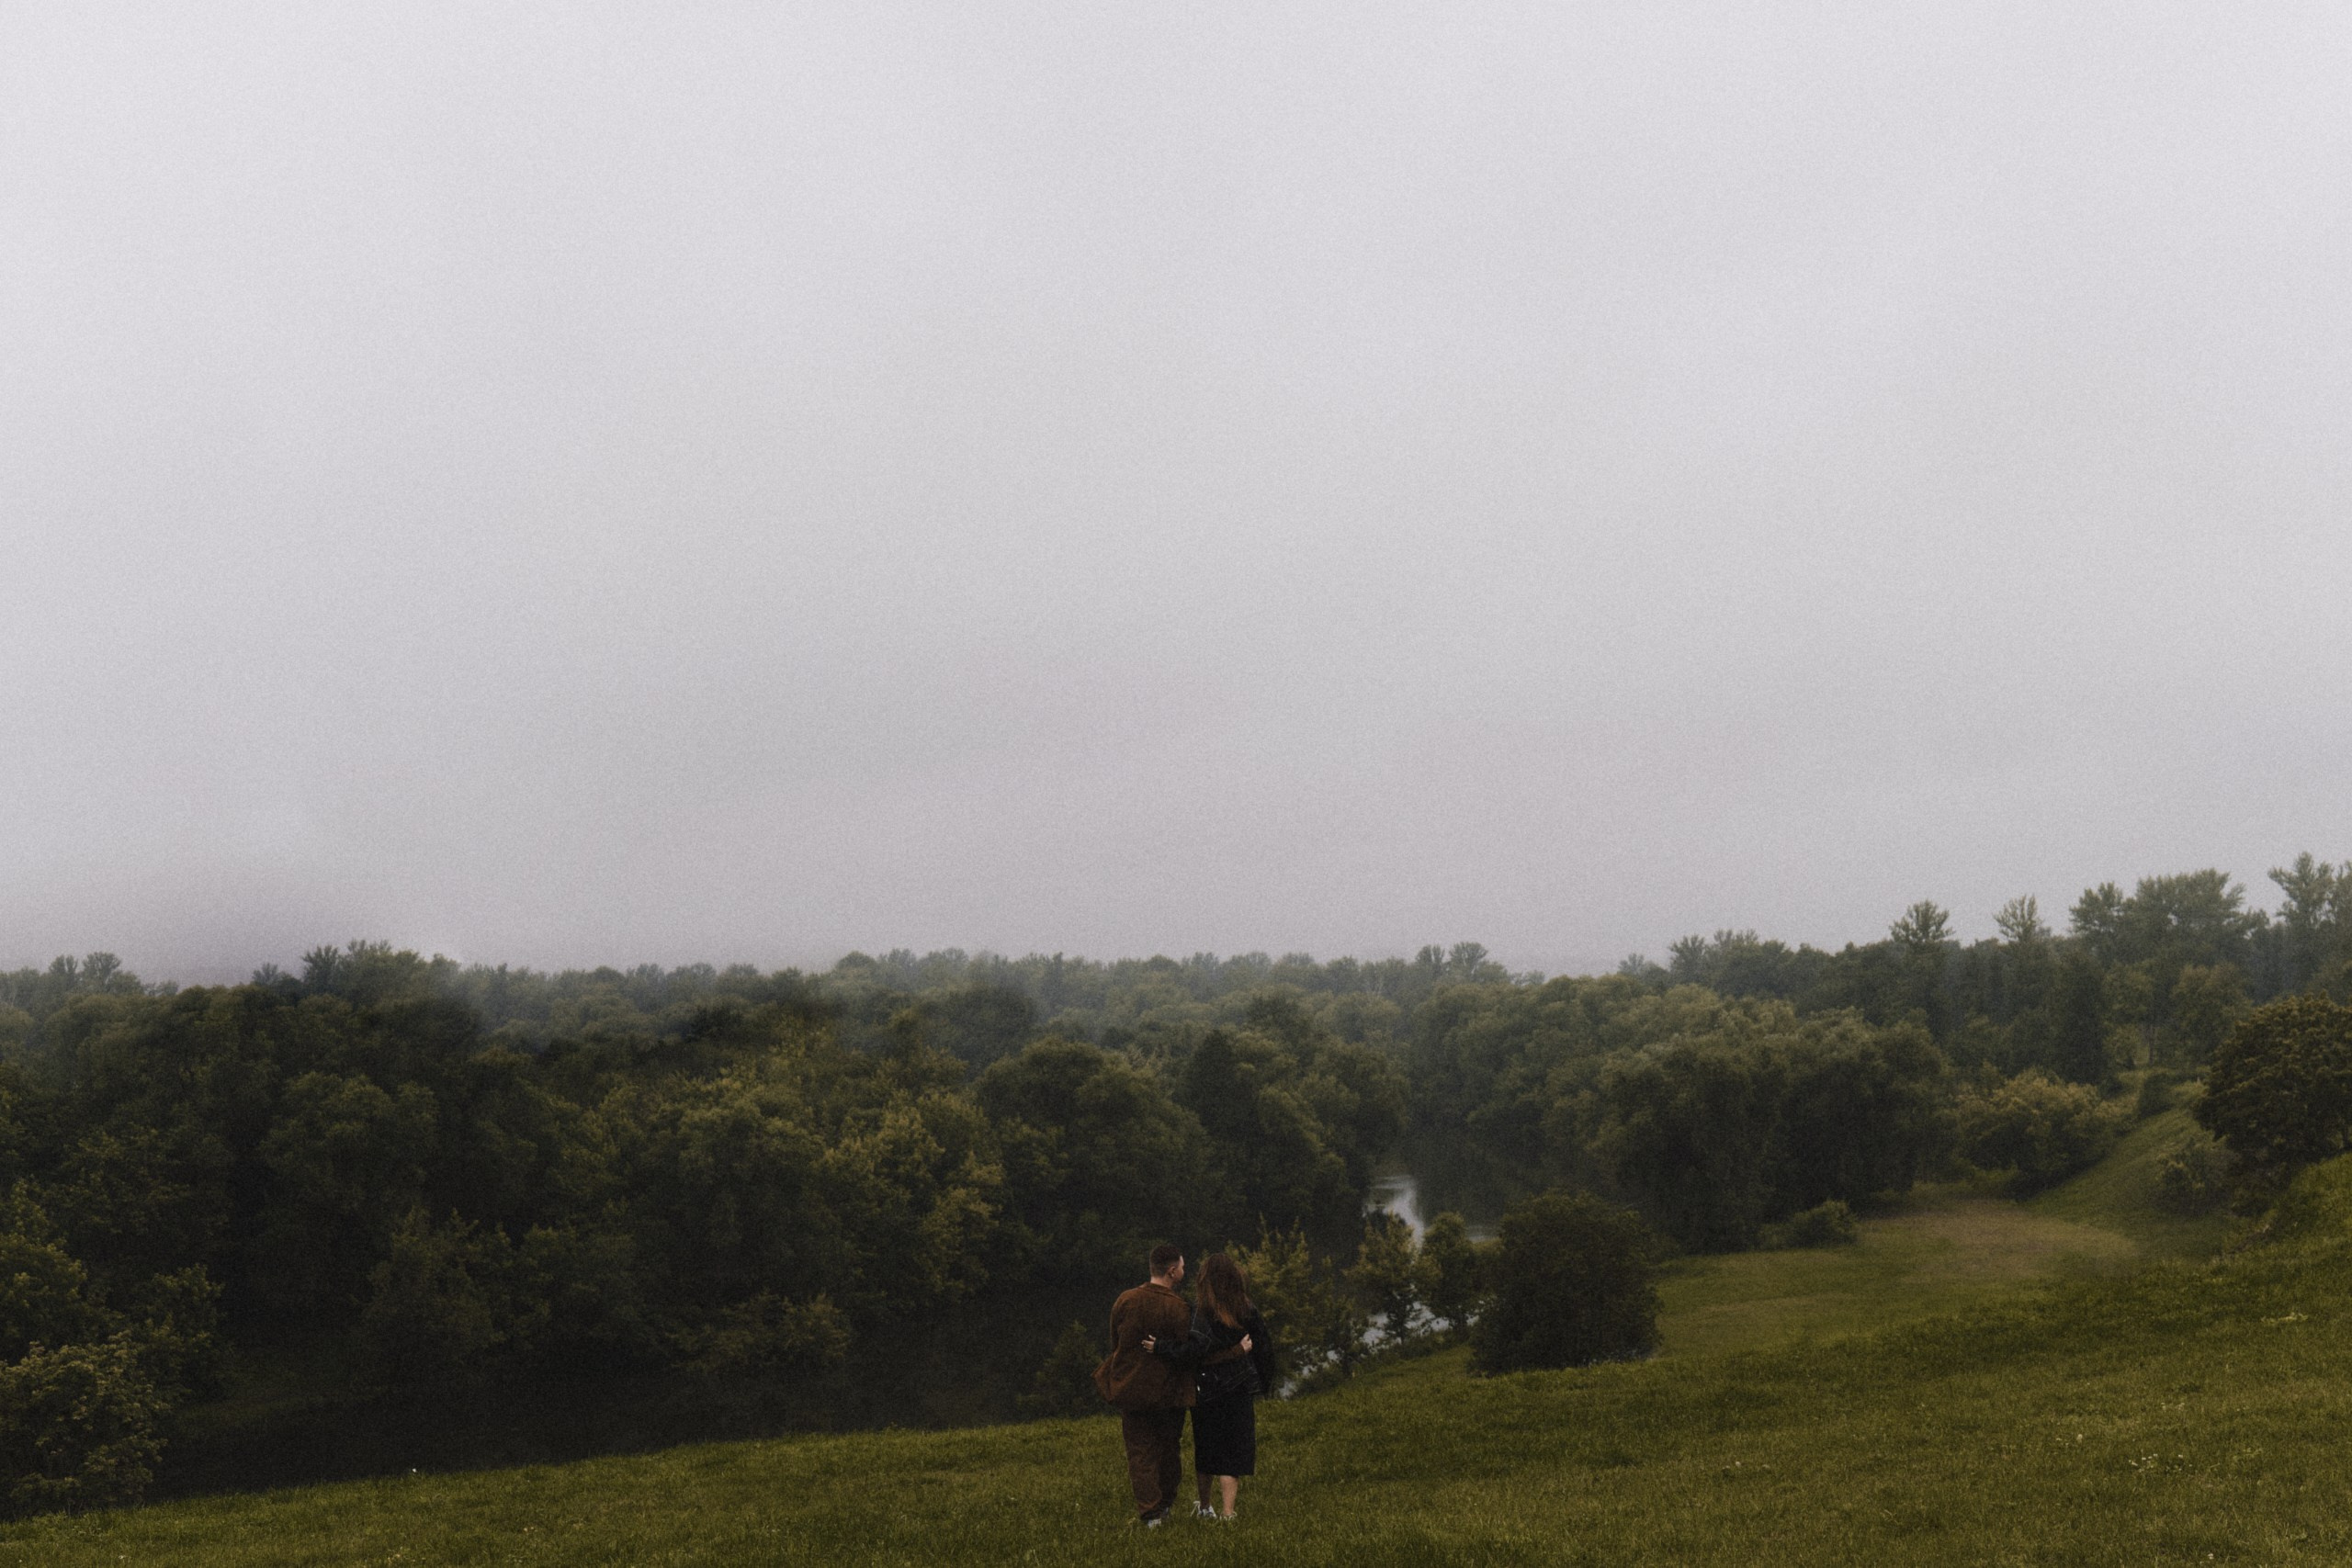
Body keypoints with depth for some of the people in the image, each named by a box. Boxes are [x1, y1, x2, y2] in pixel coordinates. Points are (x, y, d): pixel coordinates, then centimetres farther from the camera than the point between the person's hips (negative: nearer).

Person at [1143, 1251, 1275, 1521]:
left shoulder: (1201, 1310, -14)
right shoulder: (1248, 1309, -1)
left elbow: (1198, 1346, -27)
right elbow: (1264, 1347, 6)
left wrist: (1161, 1348, -19)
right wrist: (1265, 1383, 17)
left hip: (1208, 1386, -2)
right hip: (1242, 1387, 2)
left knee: (1205, 1448, 15)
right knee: (1234, 1449, 5)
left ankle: (1204, 1507, 31)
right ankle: (1229, 1511, -4)